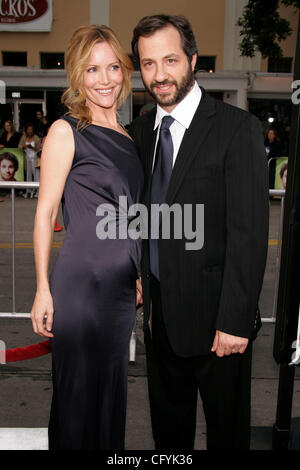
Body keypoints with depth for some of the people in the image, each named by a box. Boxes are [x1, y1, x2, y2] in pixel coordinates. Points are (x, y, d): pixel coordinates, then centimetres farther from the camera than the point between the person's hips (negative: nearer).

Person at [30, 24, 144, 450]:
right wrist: (43, 289, -13)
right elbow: (45, 213, -9)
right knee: (78, 391, 6)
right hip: (81, 282, -6)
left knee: (112, 388, 18)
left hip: (121, 284, 7)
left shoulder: (126, 137, 13)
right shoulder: (66, 131, -6)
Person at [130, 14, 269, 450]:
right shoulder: (141, 130, 6)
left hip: (215, 315, -5)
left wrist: (234, 320, -19)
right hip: (160, 311, 6)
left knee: (226, 427, 16)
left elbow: (249, 232, -17)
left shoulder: (238, 128, -14)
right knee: (167, 422, 23)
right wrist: (145, 291, 5)